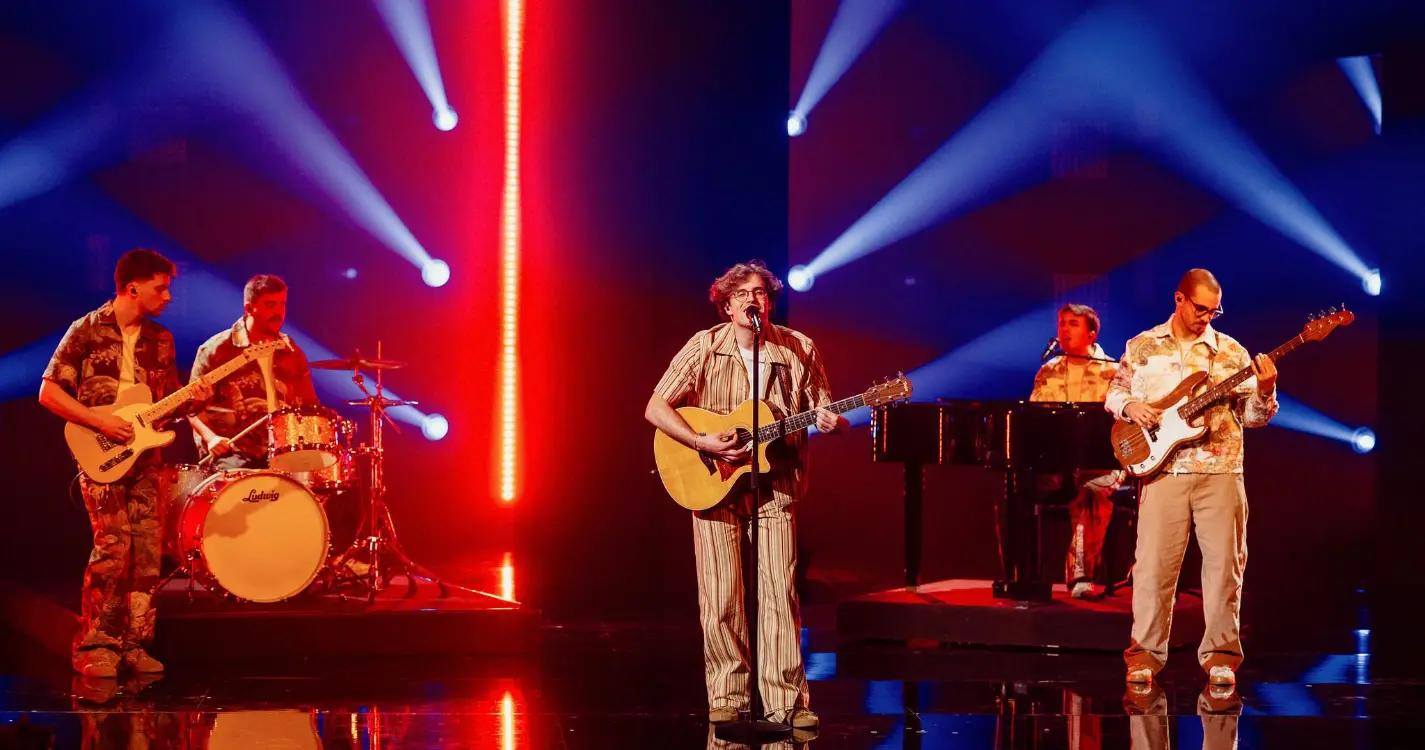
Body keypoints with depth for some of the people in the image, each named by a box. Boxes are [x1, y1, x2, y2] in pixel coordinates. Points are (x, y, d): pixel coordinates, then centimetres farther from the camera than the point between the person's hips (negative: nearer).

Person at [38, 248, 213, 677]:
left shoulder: (160, 340, 12)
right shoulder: (88, 330, -5)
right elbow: (49, 392, -6)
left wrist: (191, 401, -4)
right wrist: (100, 422, -15)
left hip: (144, 456, 6)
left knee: (146, 552, 1)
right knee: (113, 547, -14)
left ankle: (132, 643, 9)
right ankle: (94, 646, -5)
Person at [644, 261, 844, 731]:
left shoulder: (798, 349, -1)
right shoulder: (704, 348, -5)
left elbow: (822, 411, 5)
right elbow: (655, 409, -7)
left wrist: (832, 422, -19)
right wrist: (703, 443, -18)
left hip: (774, 485, 1)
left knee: (779, 593, -5)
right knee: (720, 598, 2)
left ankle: (786, 701, -2)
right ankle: (726, 698, 12)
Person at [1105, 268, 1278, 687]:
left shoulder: (1232, 353, 9)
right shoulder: (1143, 347, 9)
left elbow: (1253, 417, 9)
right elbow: (1114, 392, 14)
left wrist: (1264, 391, -12)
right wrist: (1130, 406, -7)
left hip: (1221, 473, 1)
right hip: (1163, 470, -1)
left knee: (1225, 562, 0)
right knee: (1154, 564, -3)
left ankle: (1220, 655, 9)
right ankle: (1145, 654, 6)